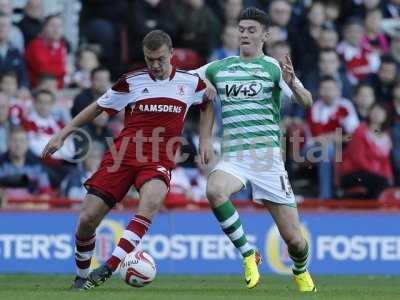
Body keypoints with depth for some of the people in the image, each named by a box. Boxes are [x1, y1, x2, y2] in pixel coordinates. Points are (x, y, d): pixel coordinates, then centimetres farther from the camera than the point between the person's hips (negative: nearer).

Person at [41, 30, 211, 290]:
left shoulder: (190, 82, 6)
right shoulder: (131, 82, 5)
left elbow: (209, 102, 28)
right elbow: (97, 108, 15)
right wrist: (62, 135, 13)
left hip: (159, 161, -1)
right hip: (123, 155, 1)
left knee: (152, 200, -35)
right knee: (88, 219, -8)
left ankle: (108, 268, -37)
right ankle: (81, 276, 19)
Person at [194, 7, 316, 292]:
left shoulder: (273, 67, -1)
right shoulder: (219, 68, 11)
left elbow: (307, 102, -12)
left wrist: (292, 84, -35)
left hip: (267, 154, -2)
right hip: (233, 156, 3)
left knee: (293, 238, -2)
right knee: (214, 191, -34)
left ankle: (301, 273, 34)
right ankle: (248, 255, -16)